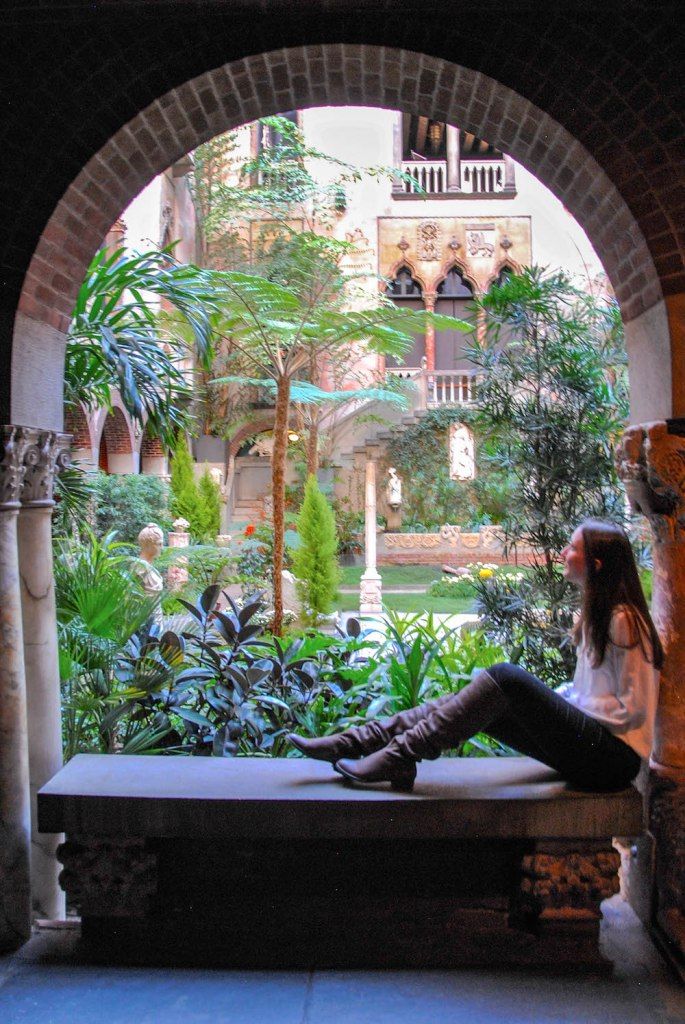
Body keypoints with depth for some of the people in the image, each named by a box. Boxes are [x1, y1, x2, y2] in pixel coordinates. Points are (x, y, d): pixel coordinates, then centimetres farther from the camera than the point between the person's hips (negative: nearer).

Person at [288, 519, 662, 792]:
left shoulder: (622, 620, -15)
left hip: (613, 756, -9)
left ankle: (398, 758, -24)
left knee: (505, 677, -25)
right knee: (474, 698, -7)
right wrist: (555, 699, 5)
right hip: (589, 739, 9)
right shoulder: (596, 613, 14)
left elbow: (633, 710, -16)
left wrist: (568, 701, -9)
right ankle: (354, 742, -10)